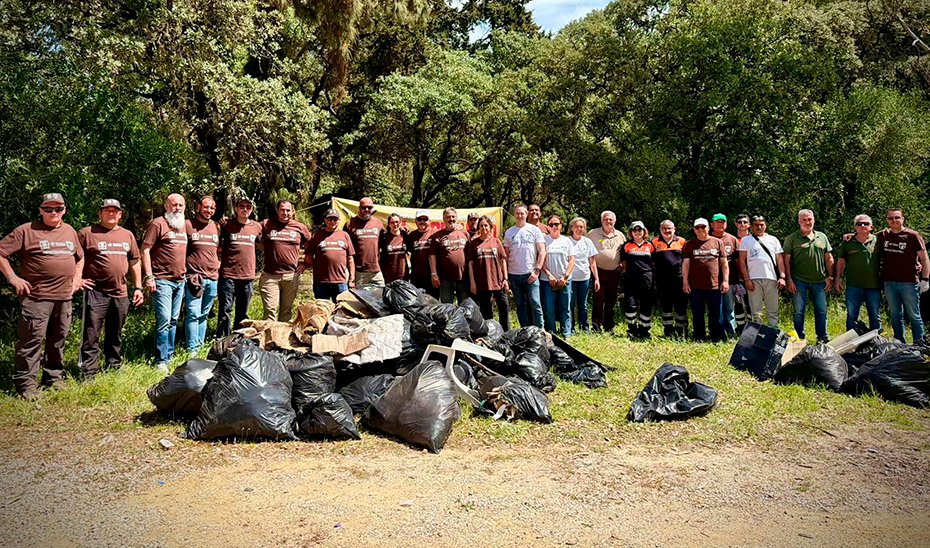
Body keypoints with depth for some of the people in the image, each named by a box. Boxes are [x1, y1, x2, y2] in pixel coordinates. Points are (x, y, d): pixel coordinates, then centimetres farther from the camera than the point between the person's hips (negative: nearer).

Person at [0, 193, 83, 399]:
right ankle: (26, 384, 3)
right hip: (37, 297, -5)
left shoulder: (69, 231, 15)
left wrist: (77, 278, 16)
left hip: (64, 297, 5)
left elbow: (80, 256, 29)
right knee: (31, 340, -5)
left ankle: (54, 377, 24)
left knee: (58, 340, 13)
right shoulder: (26, 231, -2)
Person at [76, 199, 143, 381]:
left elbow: (134, 262, 17)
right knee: (91, 336, -2)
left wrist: (138, 287, 13)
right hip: (95, 292, -5)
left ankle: (114, 368, 26)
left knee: (115, 336, 15)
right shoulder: (87, 233, -2)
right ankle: (89, 374, 4)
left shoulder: (127, 235, 13)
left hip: (120, 293, 5)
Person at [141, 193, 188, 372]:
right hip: (162, 280, -7)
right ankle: (161, 361, -3)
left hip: (180, 281, 7)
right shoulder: (158, 224, -6)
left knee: (174, 320, 12)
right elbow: (145, 250, -11)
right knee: (164, 320, -9)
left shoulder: (183, 226, 15)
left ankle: (170, 355, 21)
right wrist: (149, 277, -17)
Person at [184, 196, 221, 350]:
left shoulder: (217, 227, 14)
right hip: (194, 278, -5)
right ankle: (192, 349, -5)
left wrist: (218, 265, 12)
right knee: (194, 314, -8)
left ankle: (201, 346, 19)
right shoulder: (187, 225, -1)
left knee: (204, 315, 12)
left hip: (213, 278, 5)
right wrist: (184, 270, -4)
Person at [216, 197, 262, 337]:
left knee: (243, 314, 12)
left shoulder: (257, 227, 9)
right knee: (225, 311, -5)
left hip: (248, 276, 3)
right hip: (228, 275, -3)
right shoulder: (226, 224, 0)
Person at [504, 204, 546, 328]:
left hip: (530, 274, -3)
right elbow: (506, 255, 11)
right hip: (514, 275, 3)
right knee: (520, 306, 9)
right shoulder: (509, 232, 10)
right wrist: (505, 276, 4)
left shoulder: (534, 230, 3)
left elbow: (542, 252, -1)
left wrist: (537, 271, -10)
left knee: (535, 304, -7)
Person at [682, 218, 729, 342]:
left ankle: (717, 340, 13)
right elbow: (685, 264, 7)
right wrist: (685, 282, 0)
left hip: (714, 286, 0)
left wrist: (725, 280, 2)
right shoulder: (689, 244, 9)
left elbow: (724, 263, 8)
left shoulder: (718, 242, 8)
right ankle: (699, 340, 15)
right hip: (695, 287, 1)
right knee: (697, 316, 7)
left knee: (715, 315, 4)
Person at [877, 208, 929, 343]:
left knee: (914, 316, 2)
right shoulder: (883, 235, 9)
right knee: (895, 316, 10)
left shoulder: (913, 235, -2)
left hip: (909, 282, -4)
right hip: (889, 282, 4)